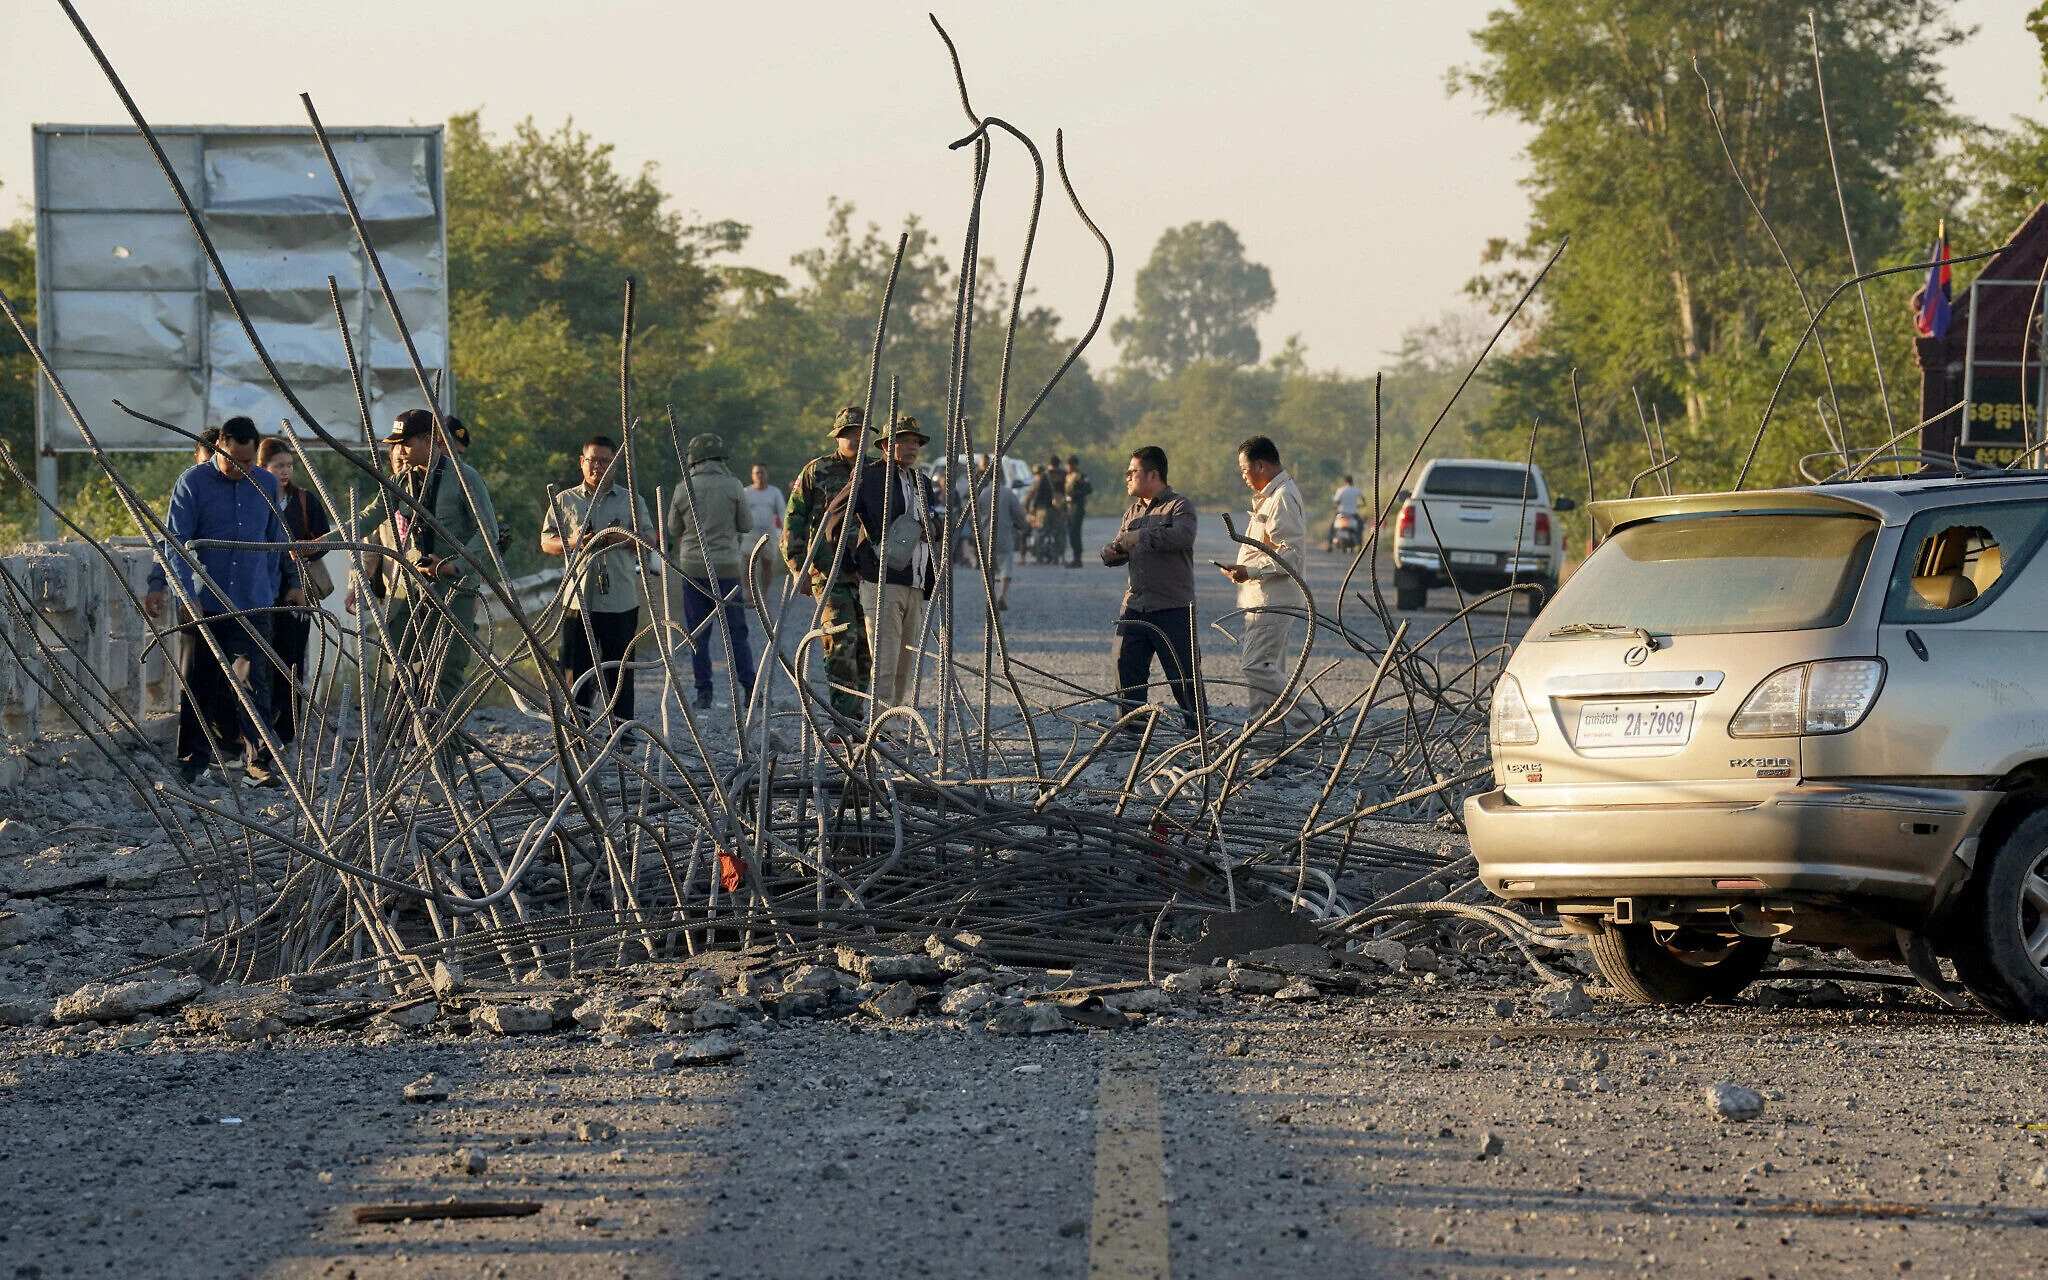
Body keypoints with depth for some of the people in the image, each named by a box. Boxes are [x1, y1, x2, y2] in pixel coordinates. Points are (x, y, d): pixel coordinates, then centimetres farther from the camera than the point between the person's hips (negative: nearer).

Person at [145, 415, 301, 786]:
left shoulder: (266, 484, 8)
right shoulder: (193, 483, -4)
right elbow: (175, 542, -7)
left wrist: (278, 587, 19)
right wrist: (187, 594, -17)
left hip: (253, 604, 2)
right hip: (205, 604, -2)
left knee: (252, 684, -6)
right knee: (201, 684, 6)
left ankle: (258, 760, -3)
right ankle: (195, 759, 17)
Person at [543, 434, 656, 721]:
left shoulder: (632, 501, 11)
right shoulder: (565, 501, 11)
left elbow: (648, 539, 6)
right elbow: (547, 543, 9)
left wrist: (624, 539, -14)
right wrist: (572, 543, -11)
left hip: (621, 601, 0)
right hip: (578, 599, 0)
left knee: (619, 671, 0)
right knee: (577, 670, -1)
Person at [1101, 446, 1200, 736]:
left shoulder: (1179, 507, -2)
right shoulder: (1132, 513, 20)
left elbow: (1183, 536, -23)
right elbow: (1118, 551, 20)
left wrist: (1143, 536, -23)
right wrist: (1112, 552, -4)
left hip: (1173, 607, -7)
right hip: (1135, 605, 7)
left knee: (1182, 673, -5)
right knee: (1126, 666, 2)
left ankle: (1197, 727, 4)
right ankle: (1130, 729, 9)